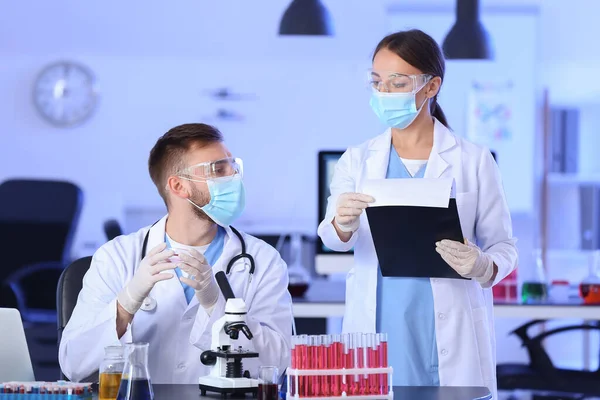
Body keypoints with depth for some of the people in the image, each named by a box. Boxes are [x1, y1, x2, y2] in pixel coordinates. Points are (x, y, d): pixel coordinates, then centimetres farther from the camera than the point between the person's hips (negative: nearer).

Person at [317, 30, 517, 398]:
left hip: (449, 336, -1)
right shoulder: (357, 161, 7)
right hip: (378, 331, 2)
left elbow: (503, 245, 3)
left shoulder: (473, 160, 2)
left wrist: (483, 267, -19)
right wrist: (342, 225, -30)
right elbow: (333, 239, -7)